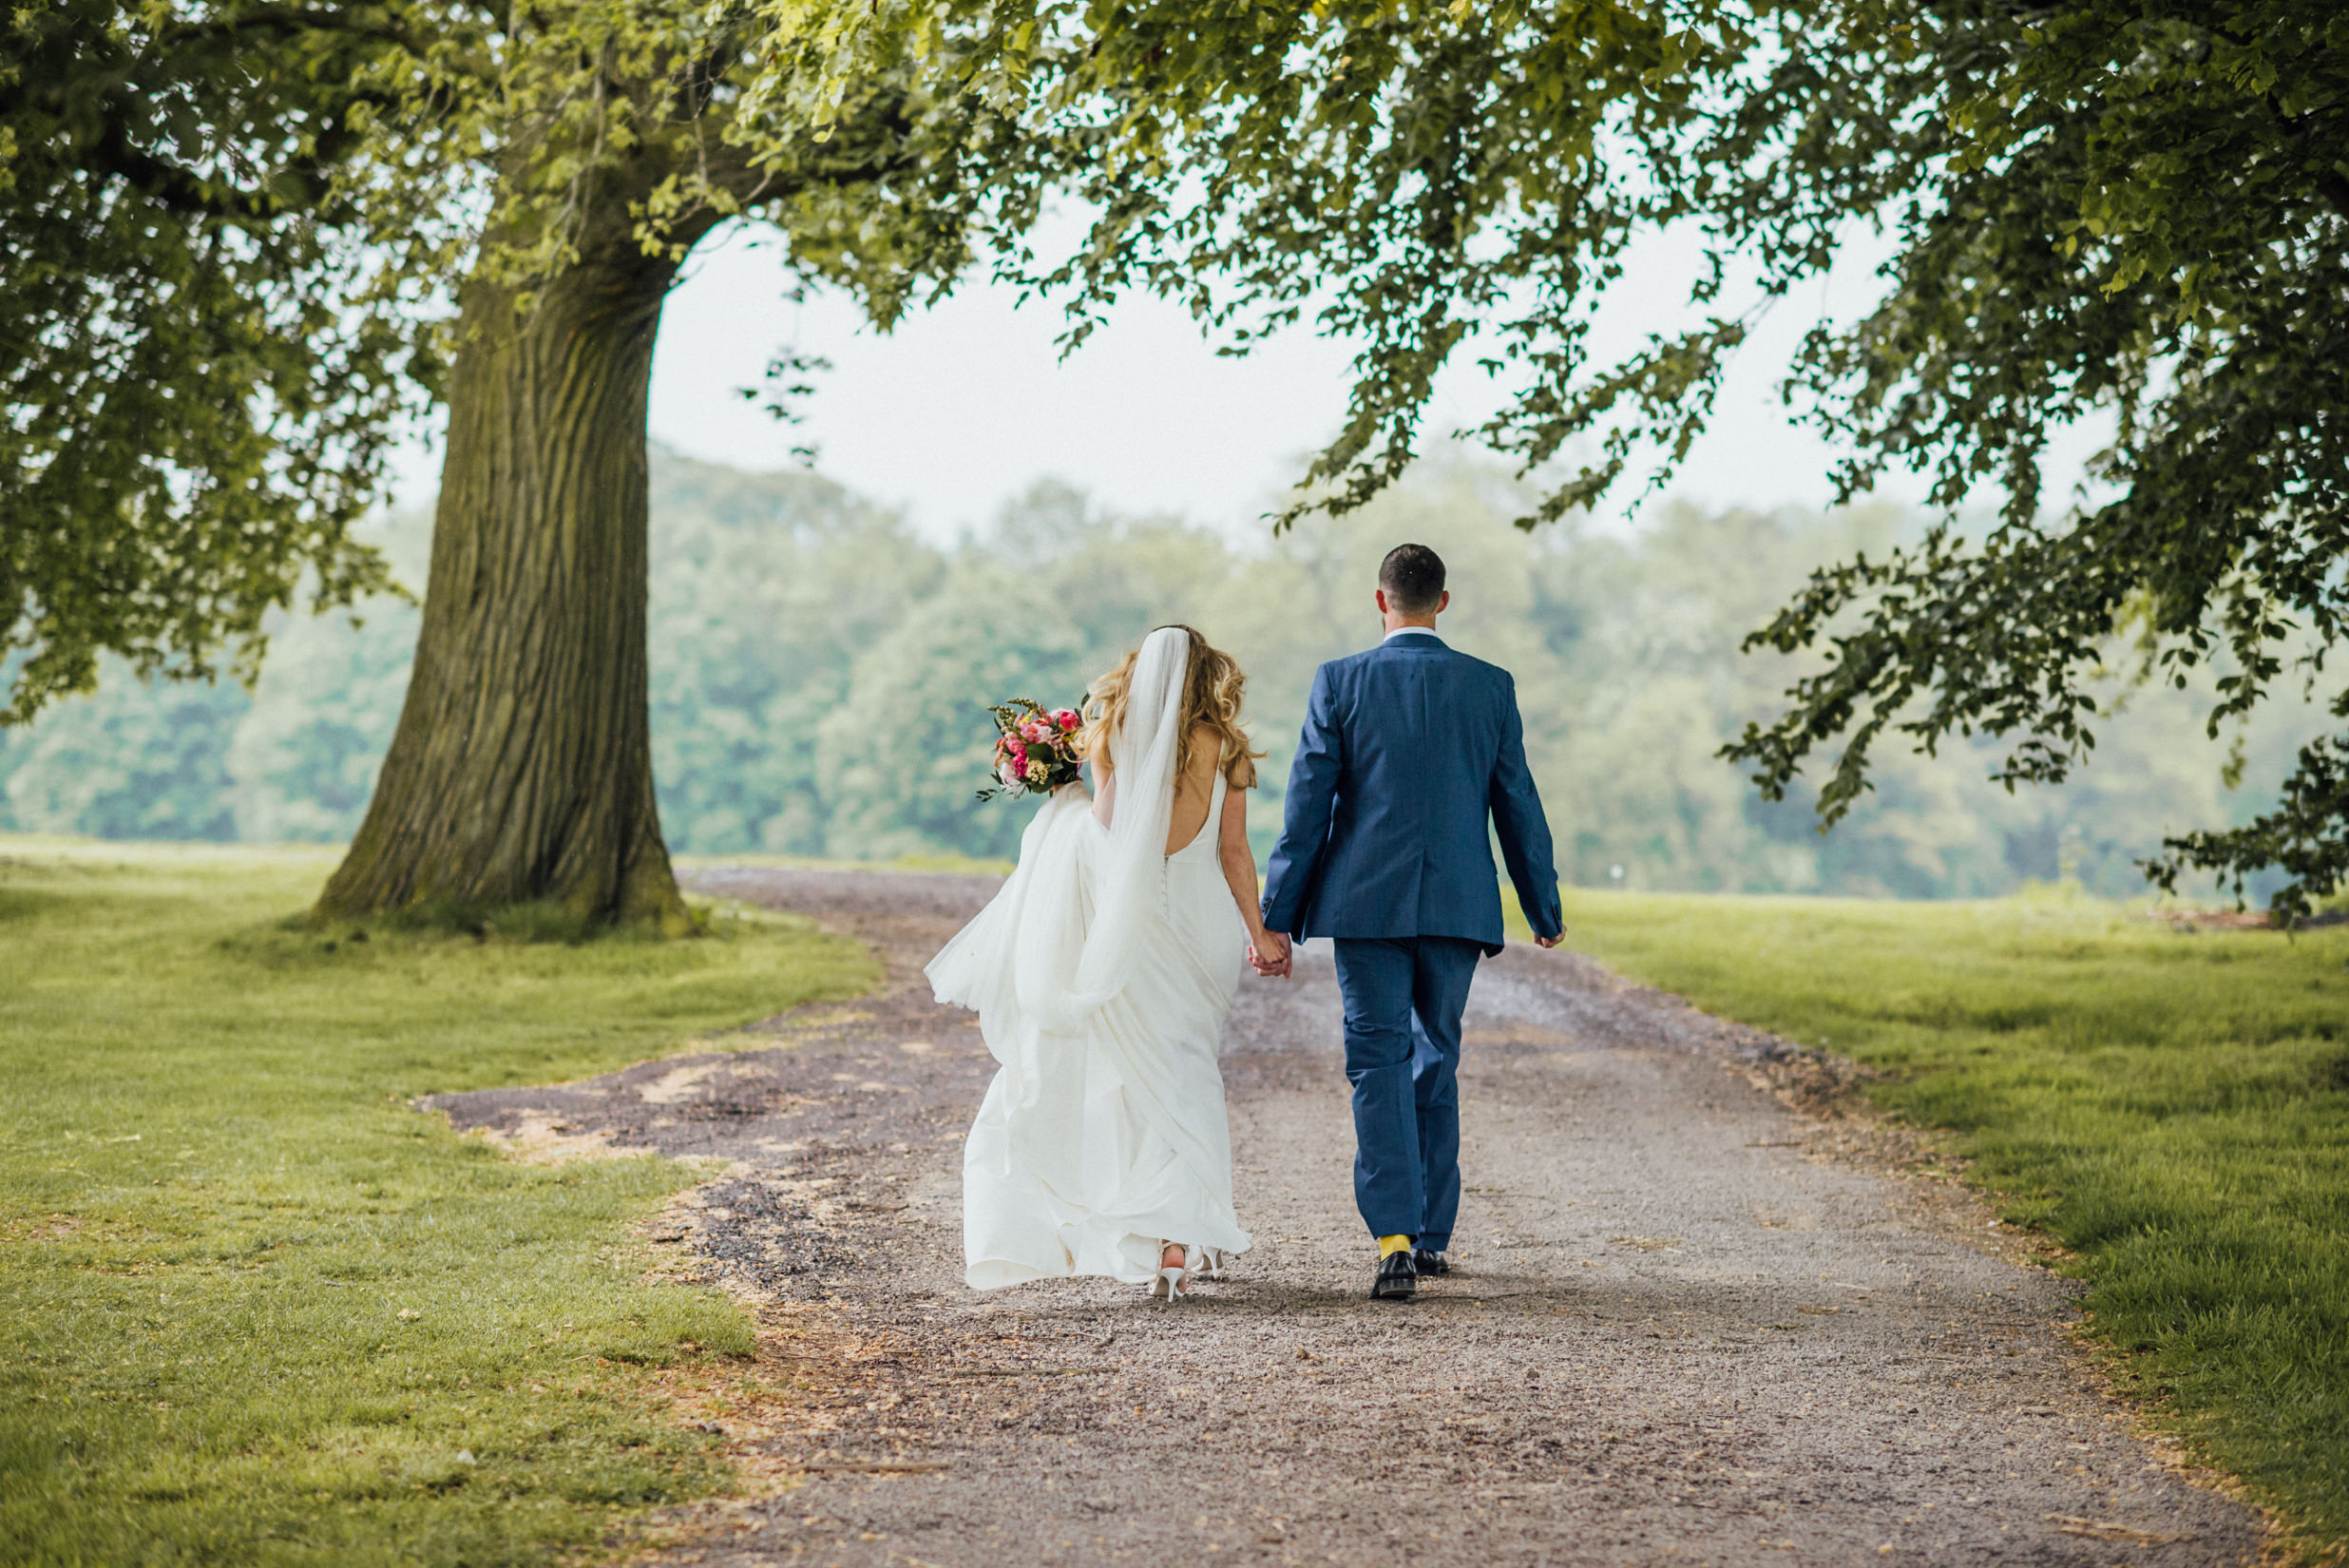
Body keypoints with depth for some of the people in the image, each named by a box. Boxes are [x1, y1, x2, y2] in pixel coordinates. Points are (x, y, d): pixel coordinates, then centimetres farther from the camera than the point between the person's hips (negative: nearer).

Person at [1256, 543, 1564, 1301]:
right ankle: (1433, 1236, 20)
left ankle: (1395, 1240, -15)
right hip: (1457, 905, 2)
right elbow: (1517, 804, 7)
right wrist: (1544, 910, 18)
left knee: (1379, 1062, -1)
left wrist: (1277, 918, -1)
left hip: (1367, 902, -2)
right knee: (1436, 1061, 16)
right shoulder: (1491, 686, 3)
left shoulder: (1339, 682, -2)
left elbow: (1307, 805, -4)